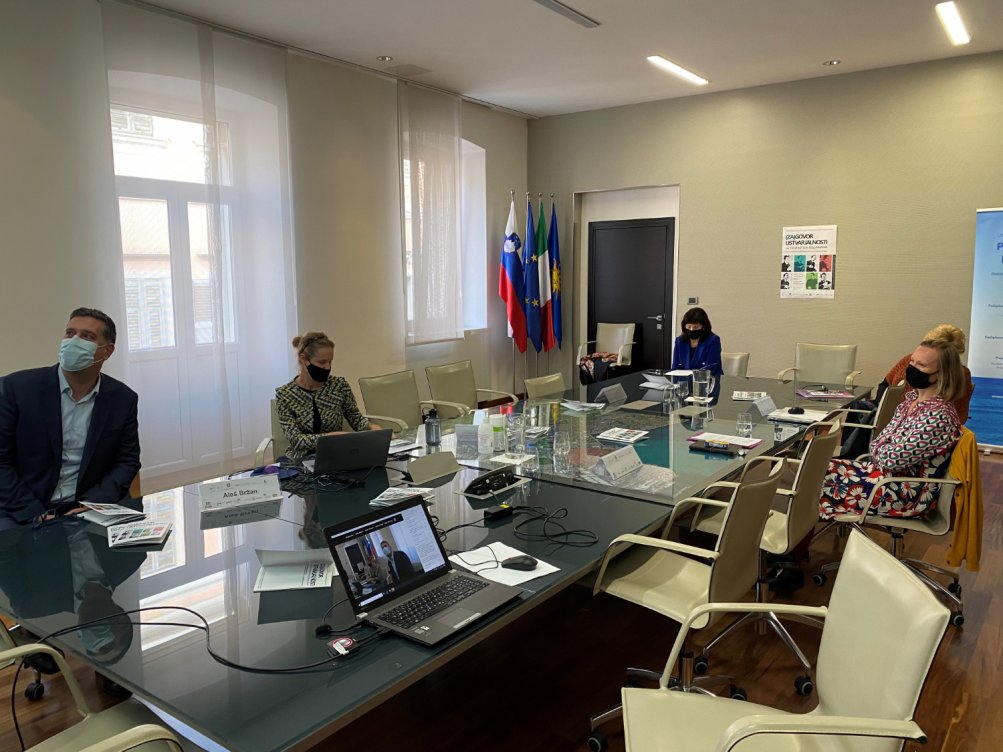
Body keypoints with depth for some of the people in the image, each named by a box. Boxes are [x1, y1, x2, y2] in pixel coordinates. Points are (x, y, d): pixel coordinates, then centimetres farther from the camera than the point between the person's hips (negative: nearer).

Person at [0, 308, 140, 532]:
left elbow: (127, 461, 6)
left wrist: (92, 505, -10)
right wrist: (35, 514, -13)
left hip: (89, 509, 2)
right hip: (23, 514, -2)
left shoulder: (123, 399, 1)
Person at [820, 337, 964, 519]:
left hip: (909, 495, -8)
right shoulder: (913, 397, 3)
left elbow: (892, 458, -24)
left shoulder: (938, 415, -25)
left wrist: (877, 449, -4)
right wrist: (881, 449, -9)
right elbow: (883, 438, 11)